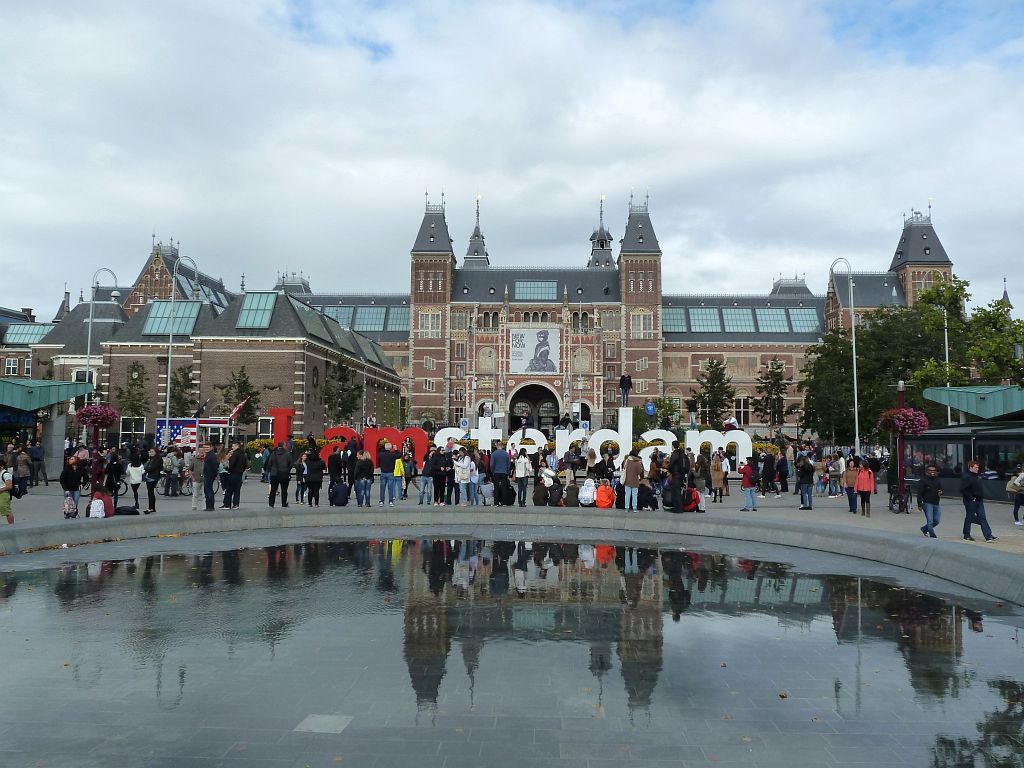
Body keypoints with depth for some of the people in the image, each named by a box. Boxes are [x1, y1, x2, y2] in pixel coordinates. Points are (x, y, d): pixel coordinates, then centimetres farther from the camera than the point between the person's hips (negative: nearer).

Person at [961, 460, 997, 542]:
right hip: (970, 501, -9)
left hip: (979, 501, 9)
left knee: (982, 518, 5)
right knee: (969, 518, 3)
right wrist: (971, 498, -20)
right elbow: (963, 490, -22)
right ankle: (966, 536, 14)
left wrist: (981, 497, 14)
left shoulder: (976, 476, 13)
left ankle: (988, 536, 4)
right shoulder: (966, 477, -16)